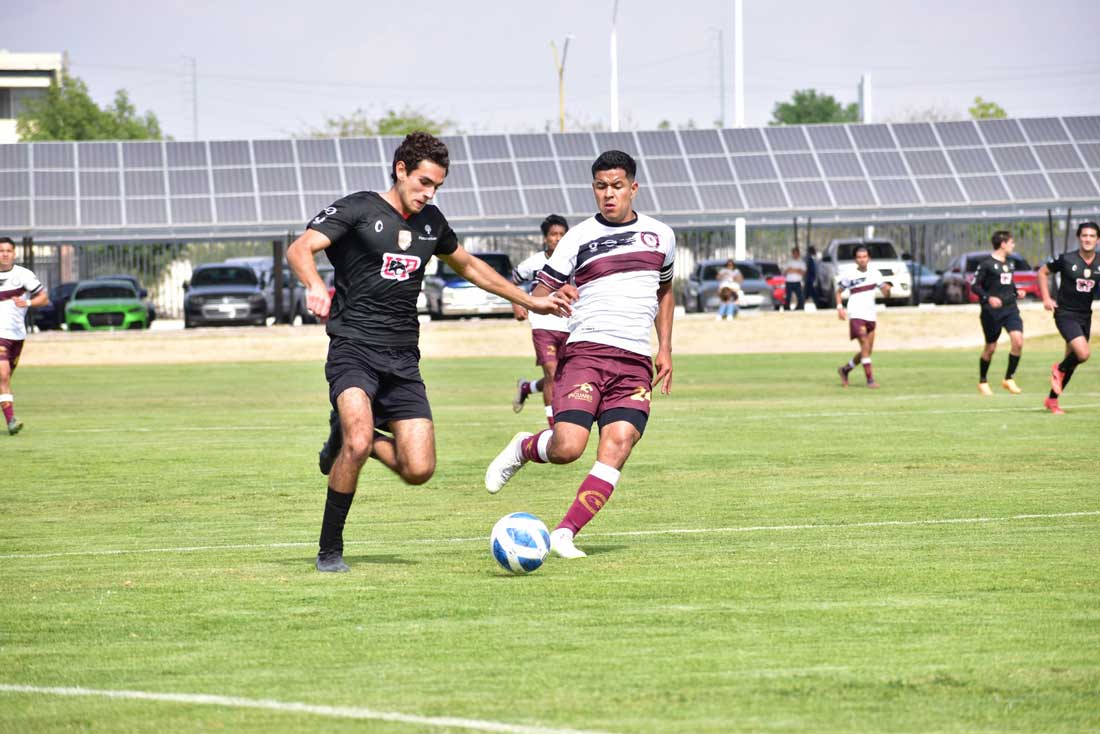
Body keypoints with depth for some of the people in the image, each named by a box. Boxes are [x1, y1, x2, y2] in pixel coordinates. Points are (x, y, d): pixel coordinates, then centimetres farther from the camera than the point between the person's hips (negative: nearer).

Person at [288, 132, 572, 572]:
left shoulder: (430, 222, 15)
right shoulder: (358, 210, -4)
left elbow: (468, 266, 33)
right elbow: (299, 249, -16)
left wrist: (529, 301, 34)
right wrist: (315, 286, -38)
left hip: (403, 361, 6)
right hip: (353, 349, -5)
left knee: (418, 470, -8)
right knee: (358, 443, -28)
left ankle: (352, 438, 22)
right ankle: (329, 550, -11)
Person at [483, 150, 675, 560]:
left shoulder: (660, 236, 15)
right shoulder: (579, 238, 3)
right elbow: (541, 293, 4)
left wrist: (665, 348, 21)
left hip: (636, 364, 3)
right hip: (586, 352, -3)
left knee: (616, 446, -17)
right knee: (567, 447, -19)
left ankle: (564, 534, -15)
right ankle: (523, 449, 16)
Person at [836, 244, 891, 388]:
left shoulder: (874, 272, 5)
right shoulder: (850, 276, -4)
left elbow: (885, 292, 8)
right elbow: (839, 291, 8)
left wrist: (887, 289, -16)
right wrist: (839, 307, -7)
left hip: (870, 316, 5)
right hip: (856, 315, -5)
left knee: (868, 350, 10)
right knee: (865, 345, -19)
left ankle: (845, 369, 30)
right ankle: (870, 379, -19)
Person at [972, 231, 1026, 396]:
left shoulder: (1010, 263, 13)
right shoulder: (987, 264, -9)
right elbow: (974, 286, -9)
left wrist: (1016, 291, 8)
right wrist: (988, 298, -24)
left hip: (1010, 309, 5)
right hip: (991, 312, -5)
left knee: (1018, 341, -14)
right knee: (990, 348, 4)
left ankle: (1009, 379, -1)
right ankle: (983, 381, 25)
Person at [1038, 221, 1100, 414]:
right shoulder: (1066, 259, -9)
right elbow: (1043, 272, 4)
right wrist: (1046, 298, -3)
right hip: (1066, 314, -5)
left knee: (1072, 360, 10)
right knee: (1083, 353, -23)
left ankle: (1052, 400, 26)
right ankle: (1059, 369, 10)